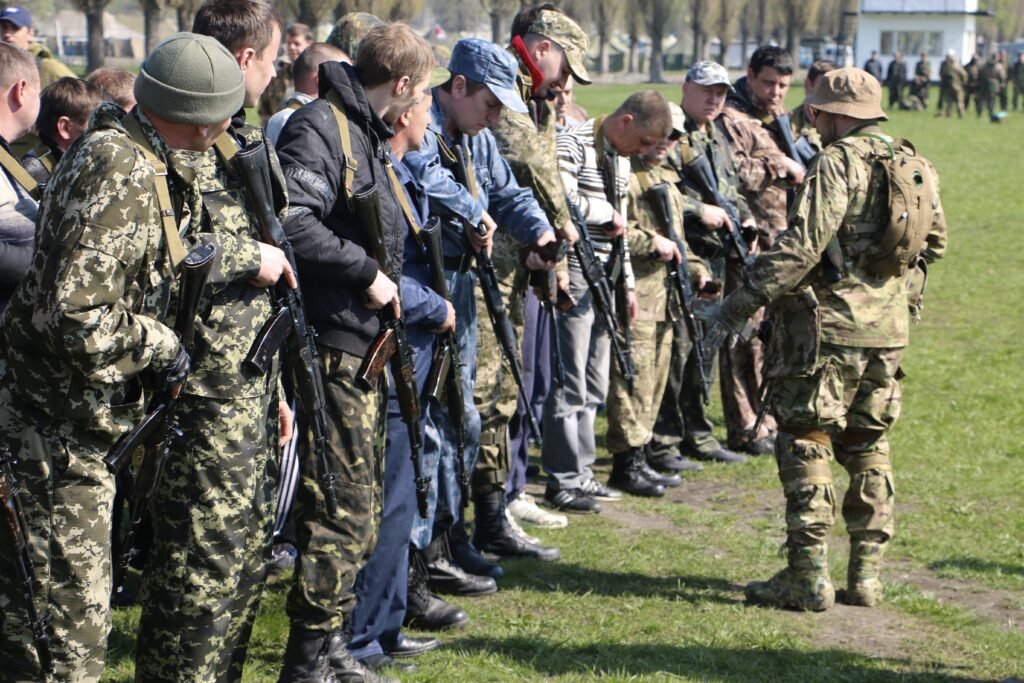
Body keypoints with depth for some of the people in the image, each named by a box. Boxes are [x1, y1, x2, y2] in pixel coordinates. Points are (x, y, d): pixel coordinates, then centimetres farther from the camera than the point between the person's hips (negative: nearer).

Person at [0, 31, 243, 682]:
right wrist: (161, 345, -16)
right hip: (55, 430, -10)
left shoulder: (147, 162, 7)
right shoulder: (121, 175, -24)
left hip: (77, 420, 10)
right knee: (72, 609, -3)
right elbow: (78, 316, -31)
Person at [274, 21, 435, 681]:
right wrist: (366, 273, -20)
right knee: (341, 512, -9)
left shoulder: (369, 134, 18)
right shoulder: (319, 129, -14)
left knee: (359, 509, 15)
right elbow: (291, 223, -26)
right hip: (332, 347, -10)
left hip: (364, 347, 10)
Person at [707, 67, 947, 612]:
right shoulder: (916, 167, 9)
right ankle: (866, 575, 18)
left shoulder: (838, 163, -14)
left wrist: (738, 305, -18)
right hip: (889, 330, 7)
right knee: (867, 449, 16)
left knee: (805, 445, -1)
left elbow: (800, 247, -21)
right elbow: (933, 243, 19)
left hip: (828, 326, -7)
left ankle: (808, 578, -3)